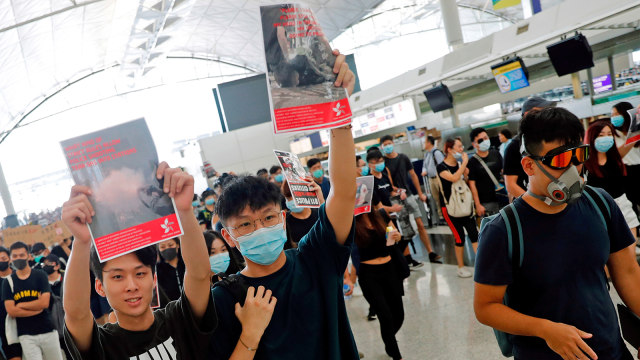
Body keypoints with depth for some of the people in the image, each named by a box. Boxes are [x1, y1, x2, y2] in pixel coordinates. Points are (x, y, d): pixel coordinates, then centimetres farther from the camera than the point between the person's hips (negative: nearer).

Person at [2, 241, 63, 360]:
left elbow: (44, 303, -8)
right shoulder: (8, 282, 6)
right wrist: (36, 308, -7)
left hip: (47, 331, 0)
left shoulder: (40, 275, 2)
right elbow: (11, 311, -4)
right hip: (26, 335, 0)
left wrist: (20, 305, -4)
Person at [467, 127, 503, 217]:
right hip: (486, 203, -4)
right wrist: (478, 205, -10)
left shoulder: (496, 153, 6)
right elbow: (472, 185, -7)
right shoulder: (472, 162, -7)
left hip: (501, 198, 4)